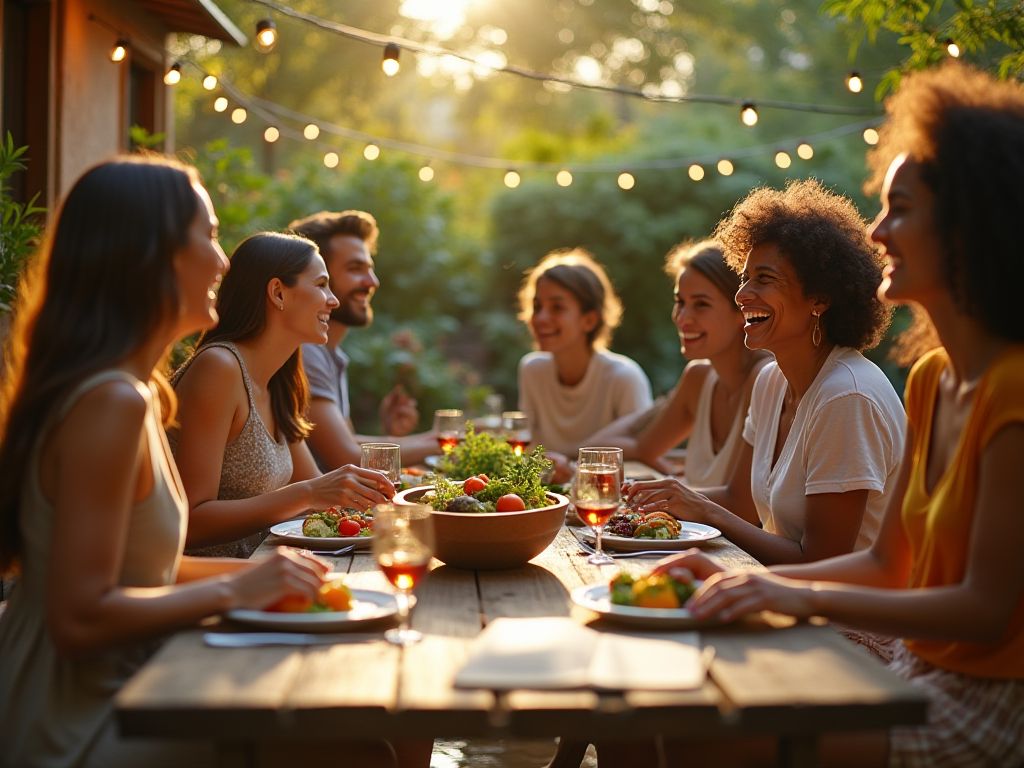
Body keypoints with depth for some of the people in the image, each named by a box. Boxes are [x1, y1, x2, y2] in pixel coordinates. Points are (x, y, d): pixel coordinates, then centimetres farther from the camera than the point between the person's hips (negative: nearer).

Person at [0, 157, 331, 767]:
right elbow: (80, 618, -24)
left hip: (102, 698, 9)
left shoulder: (131, 391, 9)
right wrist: (232, 590, -17)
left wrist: (248, 571, 4)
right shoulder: (111, 402, -22)